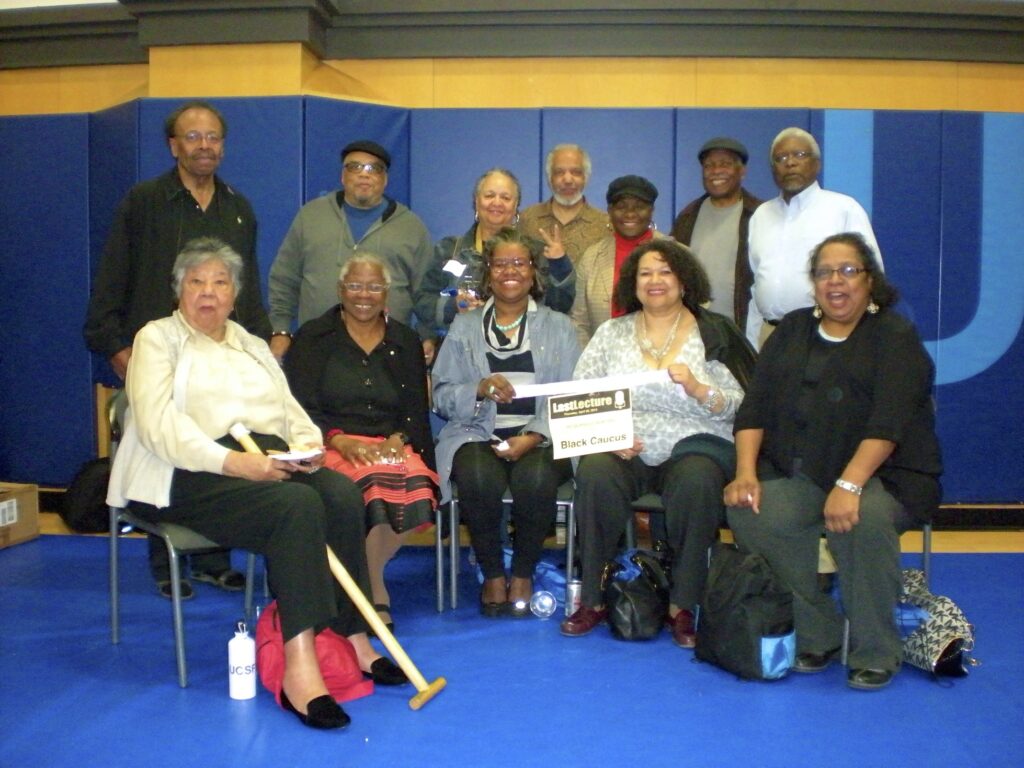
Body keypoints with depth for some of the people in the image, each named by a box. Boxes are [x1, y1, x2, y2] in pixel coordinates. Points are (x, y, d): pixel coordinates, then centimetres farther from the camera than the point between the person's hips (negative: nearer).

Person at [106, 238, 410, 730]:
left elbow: (291, 410, 20)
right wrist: (232, 461, -21)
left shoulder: (251, 345, 28)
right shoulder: (158, 339, 8)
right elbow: (158, 425, -8)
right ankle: (300, 666, -36)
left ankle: (352, 638, -22)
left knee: (342, 493, -25)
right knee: (298, 505, -33)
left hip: (269, 462, 6)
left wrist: (308, 444, -5)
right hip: (192, 473, -5)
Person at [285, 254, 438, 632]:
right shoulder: (314, 338, 10)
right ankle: (375, 587, -14)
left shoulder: (405, 341, 19)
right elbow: (300, 409, 0)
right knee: (374, 483, -36)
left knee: (416, 487, -32)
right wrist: (340, 441, -16)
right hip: (331, 446, -2)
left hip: (391, 446, 3)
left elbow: (417, 410, 11)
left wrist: (398, 440, -10)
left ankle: (367, 576, -8)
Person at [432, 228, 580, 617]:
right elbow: (441, 396, 8)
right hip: (477, 436, 1)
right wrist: (480, 390, -13)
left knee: (536, 478, -33)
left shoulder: (558, 327, 14)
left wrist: (533, 437, -15)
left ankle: (523, 573, -8)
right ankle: (492, 574, -9)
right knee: (479, 478, -33)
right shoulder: (464, 326, 16)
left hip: (541, 438, 0)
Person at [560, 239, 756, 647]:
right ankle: (592, 599, -17)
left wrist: (698, 390, -17)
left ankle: (682, 606, -18)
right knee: (595, 475, -31)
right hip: (623, 449, 2)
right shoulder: (611, 333, 13)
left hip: (693, 444, -1)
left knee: (696, 481, -34)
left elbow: (741, 408, 1)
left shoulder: (716, 334, 7)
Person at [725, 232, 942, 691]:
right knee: (750, 513, -24)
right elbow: (754, 407, 7)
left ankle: (875, 653, -15)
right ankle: (815, 635, -9)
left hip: (883, 476, -4)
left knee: (865, 517, -35)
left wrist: (849, 486, -29)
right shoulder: (792, 331, 15)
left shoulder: (896, 337, 0)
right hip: (799, 476, 4)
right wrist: (745, 473, -8)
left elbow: (888, 422, -15)